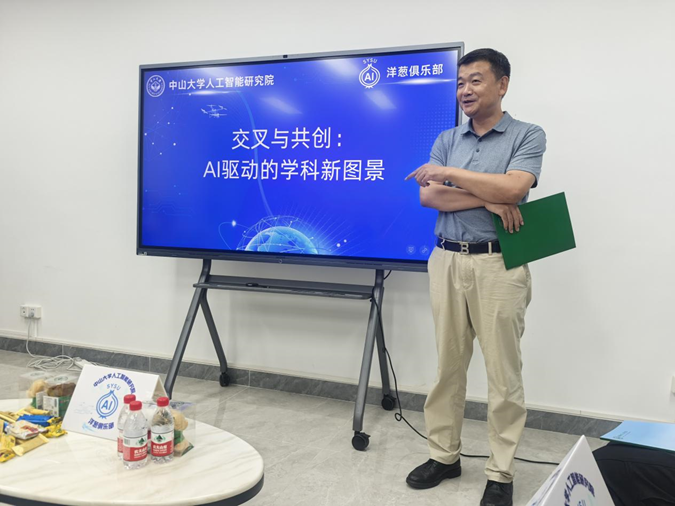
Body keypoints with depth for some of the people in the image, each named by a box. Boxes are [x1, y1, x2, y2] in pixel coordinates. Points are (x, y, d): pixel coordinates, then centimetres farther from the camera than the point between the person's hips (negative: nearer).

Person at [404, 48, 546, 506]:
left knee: (503, 373, 2)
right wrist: (488, 199, -11)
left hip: (498, 264, -3)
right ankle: (444, 454, 24)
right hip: (447, 261, 4)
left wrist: (447, 173, -10)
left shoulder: (528, 136, 2)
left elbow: (513, 187, -16)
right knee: (448, 364, 10)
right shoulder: (447, 140, 13)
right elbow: (428, 197, -1)